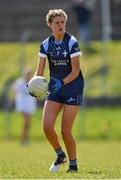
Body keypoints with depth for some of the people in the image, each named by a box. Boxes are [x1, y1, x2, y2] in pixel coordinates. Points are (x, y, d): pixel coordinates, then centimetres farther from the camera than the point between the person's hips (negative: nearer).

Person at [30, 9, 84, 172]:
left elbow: (75, 71, -15)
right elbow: (40, 71, 2)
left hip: (73, 87, -4)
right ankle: (60, 155, 18)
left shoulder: (72, 42, -12)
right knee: (47, 126, -8)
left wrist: (62, 82, -29)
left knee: (65, 130, -8)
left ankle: (73, 164, 10)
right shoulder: (46, 45, 1)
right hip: (55, 89, 4)